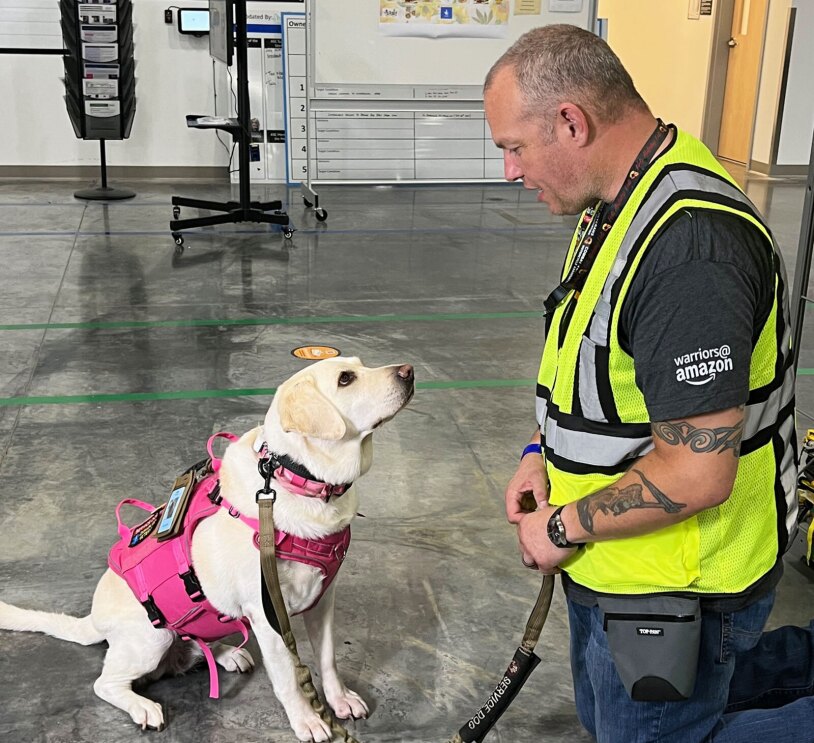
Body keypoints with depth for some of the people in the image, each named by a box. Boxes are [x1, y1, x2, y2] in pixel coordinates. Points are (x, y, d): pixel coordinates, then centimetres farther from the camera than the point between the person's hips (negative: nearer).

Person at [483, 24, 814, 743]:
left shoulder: (688, 249, -32)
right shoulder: (618, 203, 2)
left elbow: (695, 474, -32)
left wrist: (563, 527, -17)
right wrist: (542, 453, 2)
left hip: (672, 593, -10)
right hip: (614, 563, 10)